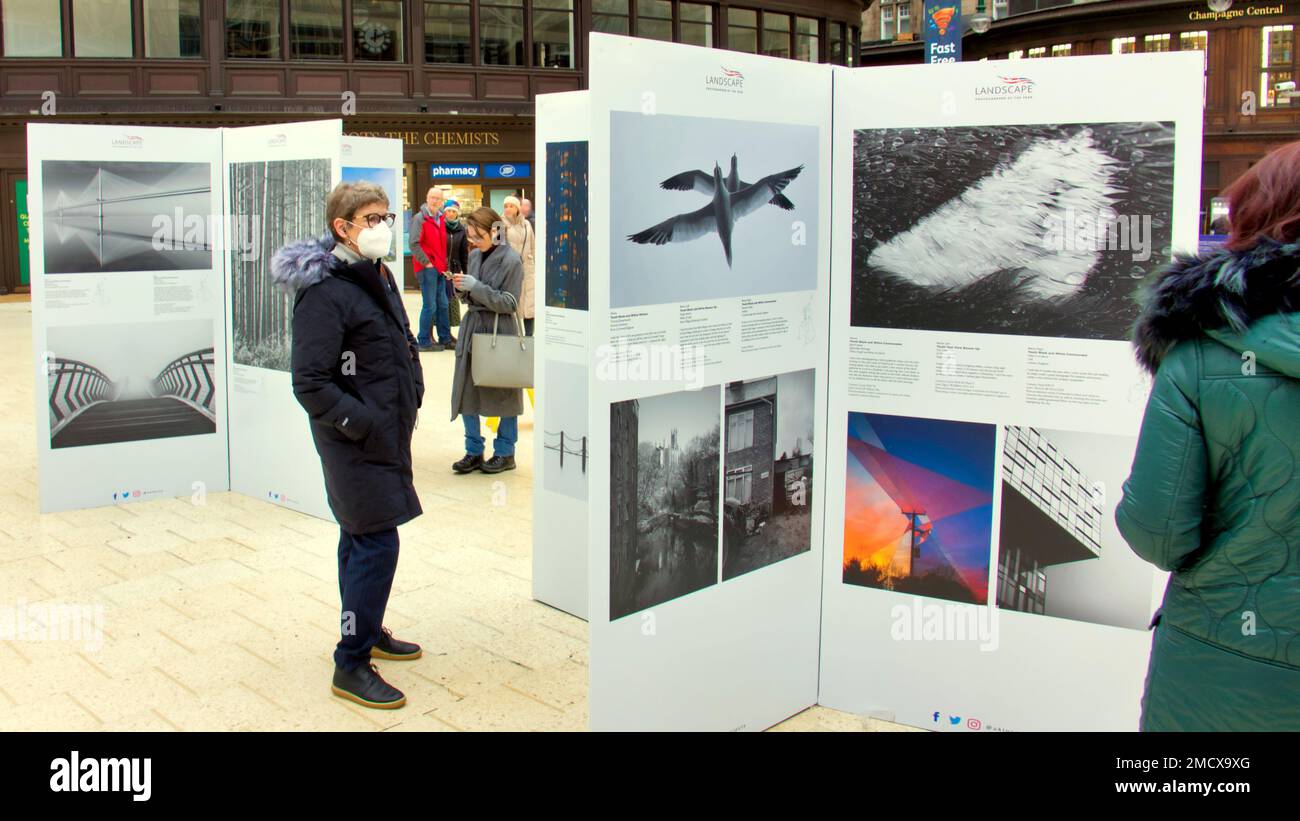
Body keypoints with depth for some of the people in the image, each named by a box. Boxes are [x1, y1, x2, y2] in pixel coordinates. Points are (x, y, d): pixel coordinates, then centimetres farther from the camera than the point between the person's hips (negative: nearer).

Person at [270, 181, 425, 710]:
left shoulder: (377, 276, 10)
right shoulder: (324, 292, -18)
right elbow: (309, 382, -21)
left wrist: (410, 400, 13)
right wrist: (364, 424, -20)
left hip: (387, 432, 9)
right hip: (356, 442, -9)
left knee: (360, 539, 20)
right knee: (376, 543, -8)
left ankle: (366, 631, 34)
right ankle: (351, 666, 1)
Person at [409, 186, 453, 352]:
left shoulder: (441, 218, 15)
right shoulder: (419, 218, -9)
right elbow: (414, 244, -15)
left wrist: (443, 264, 14)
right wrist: (427, 263, -15)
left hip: (439, 269, 8)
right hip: (427, 268, -8)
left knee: (443, 304, 11)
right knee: (430, 305, -6)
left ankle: (445, 339, 20)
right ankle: (424, 341, 2)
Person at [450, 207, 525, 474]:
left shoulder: (511, 261, -11)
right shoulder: (474, 256, 9)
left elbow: (509, 304, -15)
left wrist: (476, 287, -20)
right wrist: (461, 288, -5)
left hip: (499, 331, -6)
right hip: (472, 327, 7)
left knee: (503, 393, 4)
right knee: (466, 391, 6)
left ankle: (505, 453, 16)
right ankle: (474, 451, 17)